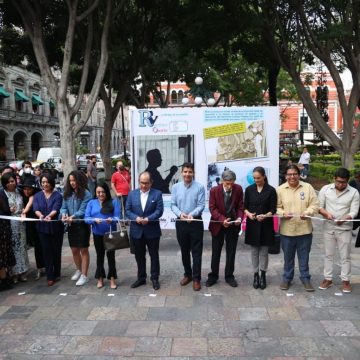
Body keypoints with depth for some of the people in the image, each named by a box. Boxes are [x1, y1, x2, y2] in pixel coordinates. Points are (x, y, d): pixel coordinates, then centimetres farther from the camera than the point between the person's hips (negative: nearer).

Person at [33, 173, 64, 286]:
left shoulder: (57, 195, -3)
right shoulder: (37, 196, 6)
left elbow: (56, 209, -17)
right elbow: (36, 209, -9)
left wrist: (49, 216, -38)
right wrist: (40, 216, -31)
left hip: (56, 227, -2)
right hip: (43, 227, 2)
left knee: (56, 250, 7)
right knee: (47, 251, 3)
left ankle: (57, 274, 24)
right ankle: (50, 277, 9)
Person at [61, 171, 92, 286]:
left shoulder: (86, 194, -13)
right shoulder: (67, 193, 6)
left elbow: (83, 210, -19)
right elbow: (64, 207, 3)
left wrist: (73, 216, -33)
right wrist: (64, 214, -18)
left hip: (82, 224, -6)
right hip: (71, 225, 6)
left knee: (83, 250, 4)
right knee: (74, 250, 17)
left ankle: (84, 275, 13)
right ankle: (79, 270, 39)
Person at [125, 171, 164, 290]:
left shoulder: (157, 193, -3)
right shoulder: (132, 194, 5)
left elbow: (159, 210, -10)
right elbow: (127, 210, 1)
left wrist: (148, 219, -24)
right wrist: (136, 218, -17)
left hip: (152, 230, -2)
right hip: (136, 230, 2)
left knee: (154, 255, 8)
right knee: (139, 256, 13)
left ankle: (155, 278, 21)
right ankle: (141, 278, 28)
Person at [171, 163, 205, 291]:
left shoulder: (199, 187, -7)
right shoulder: (176, 187, 1)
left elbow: (201, 205, -10)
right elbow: (173, 205, 1)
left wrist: (192, 214, -26)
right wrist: (180, 213, -17)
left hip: (196, 222, -3)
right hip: (181, 223, 3)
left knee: (196, 252, 3)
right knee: (184, 251, 15)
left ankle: (196, 278, 12)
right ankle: (187, 274, 31)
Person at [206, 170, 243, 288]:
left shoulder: (238, 189, -8)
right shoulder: (214, 190, -14)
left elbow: (240, 206, -1)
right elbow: (212, 208, -13)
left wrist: (239, 217, -18)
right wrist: (222, 219, -26)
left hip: (233, 225, 1)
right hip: (218, 224, -1)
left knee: (231, 252, 10)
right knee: (216, 252, 9)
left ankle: (229, 276, 24)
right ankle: (213, 275, 24)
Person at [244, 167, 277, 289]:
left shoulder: (271, 190, -4)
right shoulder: (249, 189, 2)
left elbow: (273, 210, -5)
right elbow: (245, 206, 6)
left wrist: (265, 215, -24)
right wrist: (248, 213, -15)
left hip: (266, 225, -1)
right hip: (252, 224, 2)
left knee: (264, 250, 7)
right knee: (254, 250, 7)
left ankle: (263, 275, 20)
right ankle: (256, 275, 18)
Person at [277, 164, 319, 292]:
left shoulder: (308, 187, -1)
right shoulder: (280, 189, 0)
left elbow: (315, 205, -3)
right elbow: (276, 207, 0)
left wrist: (307, 212, -21)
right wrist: (283, 213, -20)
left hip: (304, 229, 0)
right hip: (286, 230, 0)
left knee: (304, 257, 11)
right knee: (288, 257, 14)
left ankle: (305, 279, 28)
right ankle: (287, 278, 29)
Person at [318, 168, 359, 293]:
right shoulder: (325, 189, -3)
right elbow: (319, 206, -1)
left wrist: (344, 219, -31)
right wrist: (326, 213, -22)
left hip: (345, 229, -1)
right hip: (328, 227, 2)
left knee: (345, 256, 7)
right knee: (328, 255, 12)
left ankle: (346, 280, 21)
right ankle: (328, 279, 23)